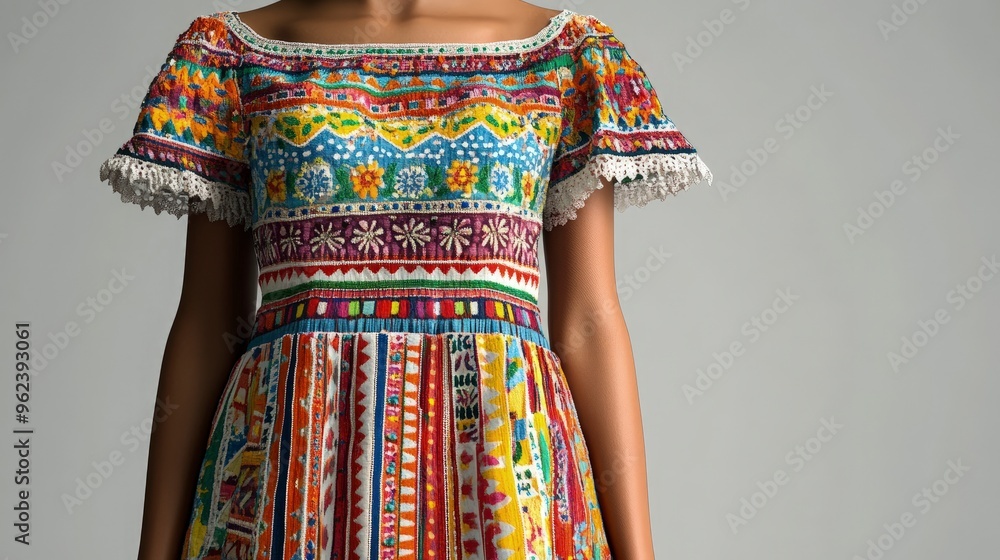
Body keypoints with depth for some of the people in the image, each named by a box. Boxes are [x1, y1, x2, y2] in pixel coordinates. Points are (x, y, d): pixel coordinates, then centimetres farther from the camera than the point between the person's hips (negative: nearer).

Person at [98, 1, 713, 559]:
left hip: (497, 428, 0)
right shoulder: (236, 50, 7)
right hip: (291, 439, 1)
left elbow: (588, 320, 1)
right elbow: (206, 322, 5)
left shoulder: (560, 52, 6)